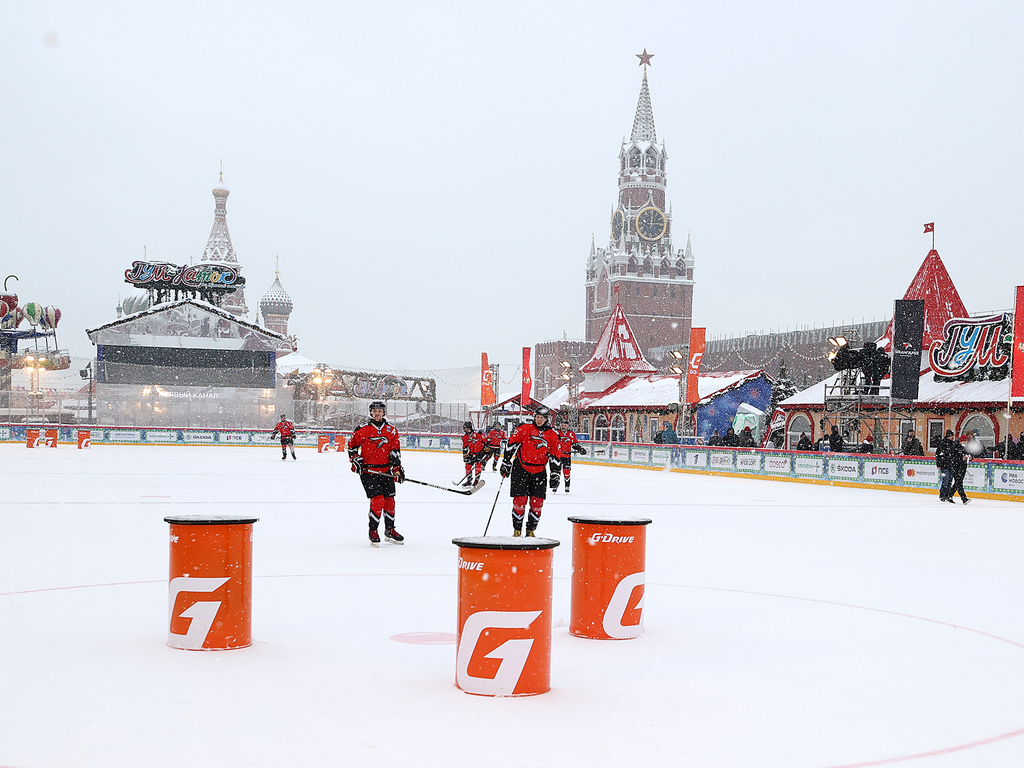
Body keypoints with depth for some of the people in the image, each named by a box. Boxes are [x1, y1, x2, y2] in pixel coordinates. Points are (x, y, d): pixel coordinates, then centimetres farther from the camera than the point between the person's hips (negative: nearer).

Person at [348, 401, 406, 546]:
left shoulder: (391, 430, 7)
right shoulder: (363, 429, -2)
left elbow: (395, 450, 6)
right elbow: (352, 445, 8)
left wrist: (397, 467, -2)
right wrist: (355, 460, -3)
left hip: (386, 471, 4)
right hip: (368, 471, -4)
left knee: (389, 500, 7)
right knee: (377, 500, -14)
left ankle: (389, 530, 23)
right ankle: (373, 531, 0)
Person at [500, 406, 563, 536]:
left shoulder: (552, 435, 5)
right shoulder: (524, 428, -4)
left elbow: (555, 454, 12)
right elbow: (511, 444, -2)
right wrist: (506, 462, -4)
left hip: (539, 472, 3)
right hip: (521, 469, -3)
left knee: (537, 503, -1)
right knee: (520, 500, -6)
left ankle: (531, 530, 16)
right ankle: (517, 530, 8)